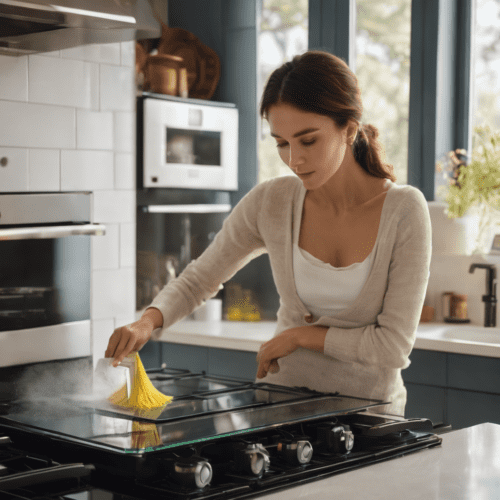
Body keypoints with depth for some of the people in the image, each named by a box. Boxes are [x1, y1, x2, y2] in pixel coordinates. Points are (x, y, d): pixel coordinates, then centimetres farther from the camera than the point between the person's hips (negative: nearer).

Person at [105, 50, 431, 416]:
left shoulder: (404, 211, -12)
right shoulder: (270, 203, -5)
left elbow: (394, 345, -12)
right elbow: (198, 280, 7)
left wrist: (300, 335, -8)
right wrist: (147, 322, -11)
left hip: (369, 408, -2)